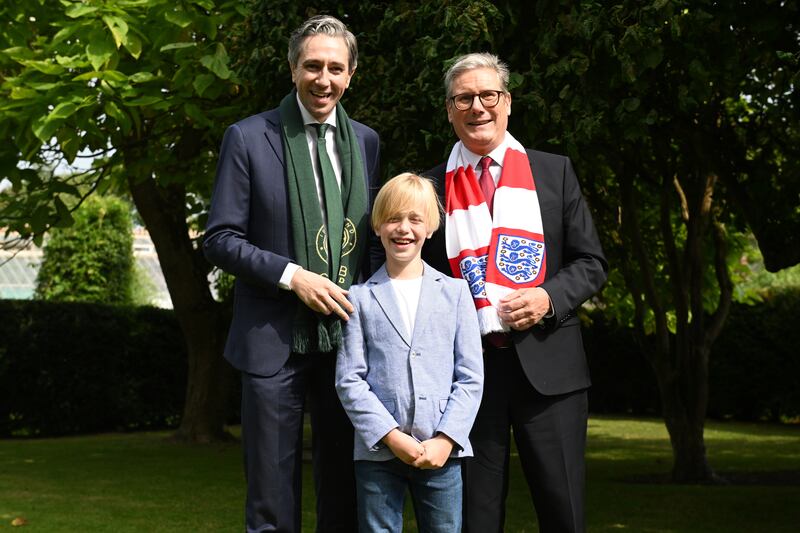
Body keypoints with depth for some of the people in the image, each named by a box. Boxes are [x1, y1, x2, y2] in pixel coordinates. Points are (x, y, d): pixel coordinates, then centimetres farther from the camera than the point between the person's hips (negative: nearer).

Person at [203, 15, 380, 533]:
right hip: (274, 339, -3)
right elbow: (220, 240, -5)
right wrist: (292, 276, -16)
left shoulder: (365, 141, 10)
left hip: (347, 333, 4)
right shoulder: (249, 138, -3)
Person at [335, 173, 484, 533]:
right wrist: (391, 437, -10)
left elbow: (470, 378, 4)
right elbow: (349, 379, 0)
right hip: (377, 450, -1)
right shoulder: (360, 297, 6)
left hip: (441, 450, 1)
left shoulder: (455, 292, 9)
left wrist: (445, 440, -8)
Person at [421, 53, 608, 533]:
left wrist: (549, 297, -10)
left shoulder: (555, 172, 9)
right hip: (466, 366, 0)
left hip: (547, 363, 0)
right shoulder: (431, 186, 8)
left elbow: (591, 263, 8)